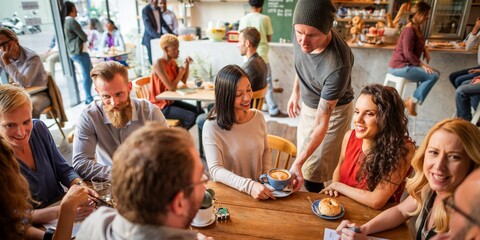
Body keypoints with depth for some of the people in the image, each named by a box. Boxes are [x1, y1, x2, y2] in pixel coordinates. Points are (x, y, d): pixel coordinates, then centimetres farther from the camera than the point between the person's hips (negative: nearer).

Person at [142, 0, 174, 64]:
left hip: (159, 37, 6)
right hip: (150, 39, -6)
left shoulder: (158, 9, 8)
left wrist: (172, 34, 10)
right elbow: (149, 28, -23)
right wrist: (160, 37, -35)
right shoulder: (145, 10, -13)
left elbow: (163, 23, 18)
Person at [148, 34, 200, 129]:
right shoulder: (159, 64, -21)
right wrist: (181, 72, -10)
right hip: (160, 105, -9)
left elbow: (184, 81, 8)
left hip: (170, 101, 9)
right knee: (192, 117, -20)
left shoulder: (173, 62, 5)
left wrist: (187, 64, -6)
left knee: (199, 112, 8)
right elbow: (171, 87, -25)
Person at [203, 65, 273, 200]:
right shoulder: (212, 127, -15)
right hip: (228, 192, -2)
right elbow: (215, 169, -17)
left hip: (259, 188, 3)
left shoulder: (258, 117, -1)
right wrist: (249, 186, -28)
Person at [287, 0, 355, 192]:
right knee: (305, 158, 20)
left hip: (333, 112, -6)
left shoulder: (338, 66, -39)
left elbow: (321, 123, -35)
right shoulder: (301, 34, -20)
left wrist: (298, 163, -39)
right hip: (308, 106, 7)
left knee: (312, 177, -2)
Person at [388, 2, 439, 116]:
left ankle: (412, 101, 7)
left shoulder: (417, 28, 13)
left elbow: (418, 45, 27)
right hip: (400, 66, -10)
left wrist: (425, 50, 7)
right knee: (434, 75, -14)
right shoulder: (409, 30, -17)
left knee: (434, 73, 10)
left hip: (403, 65, 10)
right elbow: (408, 53, -22)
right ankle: (413, 101, -4)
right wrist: (423, 65, -18)